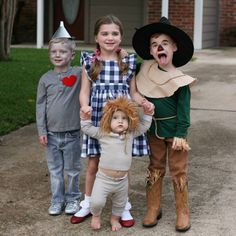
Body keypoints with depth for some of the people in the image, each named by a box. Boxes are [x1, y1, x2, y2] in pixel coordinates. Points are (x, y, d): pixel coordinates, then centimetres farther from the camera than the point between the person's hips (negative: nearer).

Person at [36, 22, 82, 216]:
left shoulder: (78, 73, -6)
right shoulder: (46, 79, 0)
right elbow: (41, 105, 3)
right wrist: (42, 131, 0)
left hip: (72, 134, -2)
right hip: (52, 134, 2)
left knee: (73, 170, 11)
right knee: (55, 170, 12)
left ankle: (73, 198, 28)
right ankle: (57, 200, 25)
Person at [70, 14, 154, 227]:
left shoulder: (128, 62, 3)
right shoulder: (89, 62, 1)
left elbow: (133, 92, 6)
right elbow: (85, 91, 0)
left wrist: (144, 102, -14)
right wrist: (85, 106, -21)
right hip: (96, 119, 0)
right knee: (93, 164, 11)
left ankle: (124, 207, 24)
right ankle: (88, 204, 29)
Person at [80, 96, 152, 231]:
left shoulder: (131, 134, 1)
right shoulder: (102, 134, -4)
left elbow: (144, 126, 11)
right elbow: (87, 128, 6)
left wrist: (148, 113, 2)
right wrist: (85, 117, -4)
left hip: (122, 180, 3)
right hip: (104, 178, -3)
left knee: (120, 204, 18)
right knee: (97, 201, -13)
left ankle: (115, 218, 45)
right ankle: (96, 216, 20)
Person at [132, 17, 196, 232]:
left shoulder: (179, 80, -14)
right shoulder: (147, 71, -4)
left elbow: (184, 109, -12)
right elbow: (138, 93, 16)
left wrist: (180, 134, -14)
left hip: (174, 131, -4)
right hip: (154, 130, 4)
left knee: (179, 172, 6)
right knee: (155, 170, 14)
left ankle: (183, 213, 17)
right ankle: (153, 209, 25)